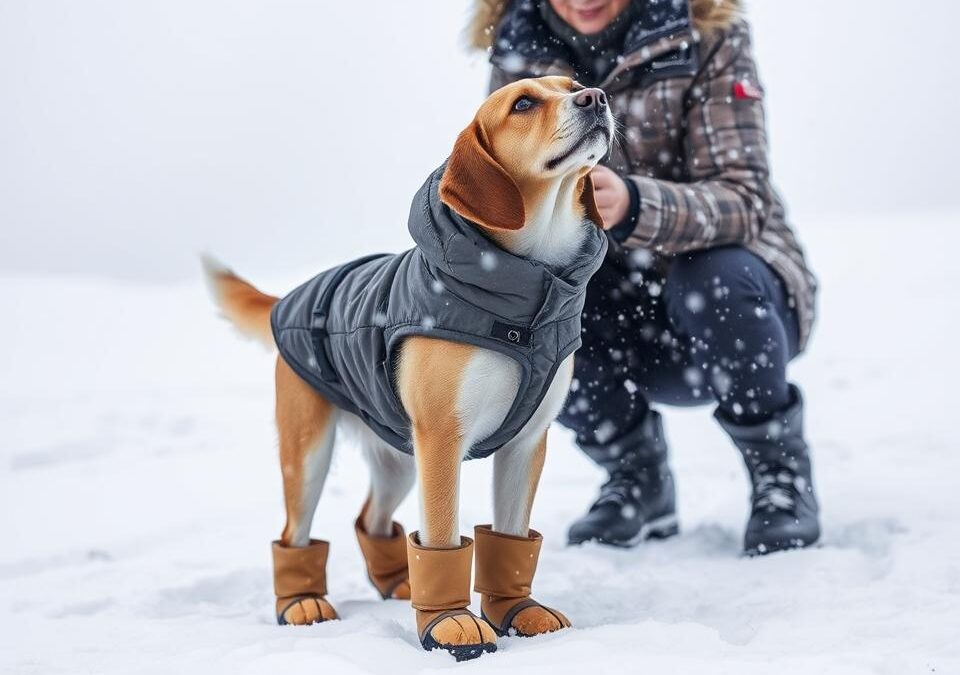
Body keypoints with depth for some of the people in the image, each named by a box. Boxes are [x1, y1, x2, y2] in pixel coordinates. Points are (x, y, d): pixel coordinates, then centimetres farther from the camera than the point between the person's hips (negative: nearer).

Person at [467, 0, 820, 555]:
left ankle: (780, 466, -5)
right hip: (623, 323, 3)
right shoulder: (520, 54, -7)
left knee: (713, 277, -35)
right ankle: (636, 475, 2)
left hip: (737, 300, -3)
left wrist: (633, 206, -46)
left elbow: (742, 202, -25)